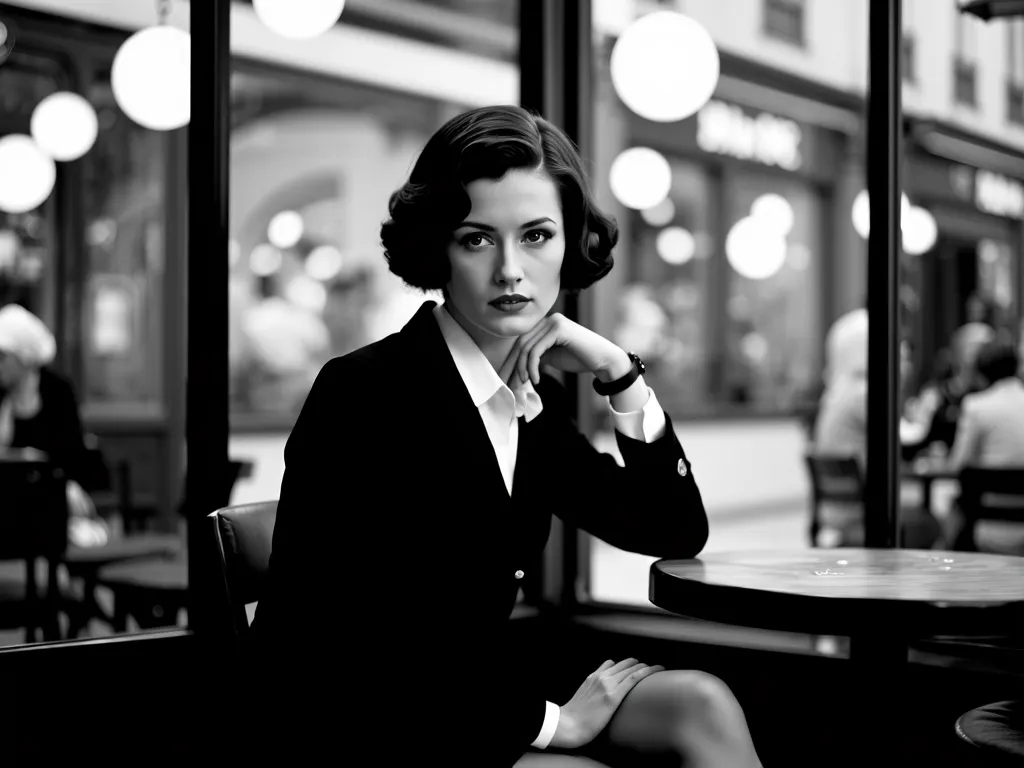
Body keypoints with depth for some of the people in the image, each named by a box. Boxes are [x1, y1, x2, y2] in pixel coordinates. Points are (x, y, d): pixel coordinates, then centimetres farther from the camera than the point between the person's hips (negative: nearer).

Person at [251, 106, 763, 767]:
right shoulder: (365, 394, -18)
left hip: (476, 698, 8)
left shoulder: (533, 398, 6)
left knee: (700, 705, -11)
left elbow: (678, 533, 11)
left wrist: (620, 373, -1)